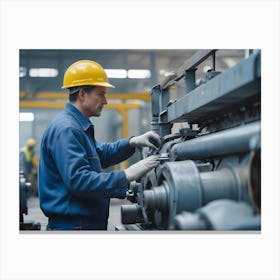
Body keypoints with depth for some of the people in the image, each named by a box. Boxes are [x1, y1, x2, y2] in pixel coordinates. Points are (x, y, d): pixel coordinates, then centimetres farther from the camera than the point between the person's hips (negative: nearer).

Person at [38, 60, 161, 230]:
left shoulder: (78, 127, 16)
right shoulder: (65, 129, -18)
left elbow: (102, 154, 27)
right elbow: (78, 180, -27)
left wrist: (133, 142, 11)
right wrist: (127, 175, -26)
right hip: (72, 224, -10)